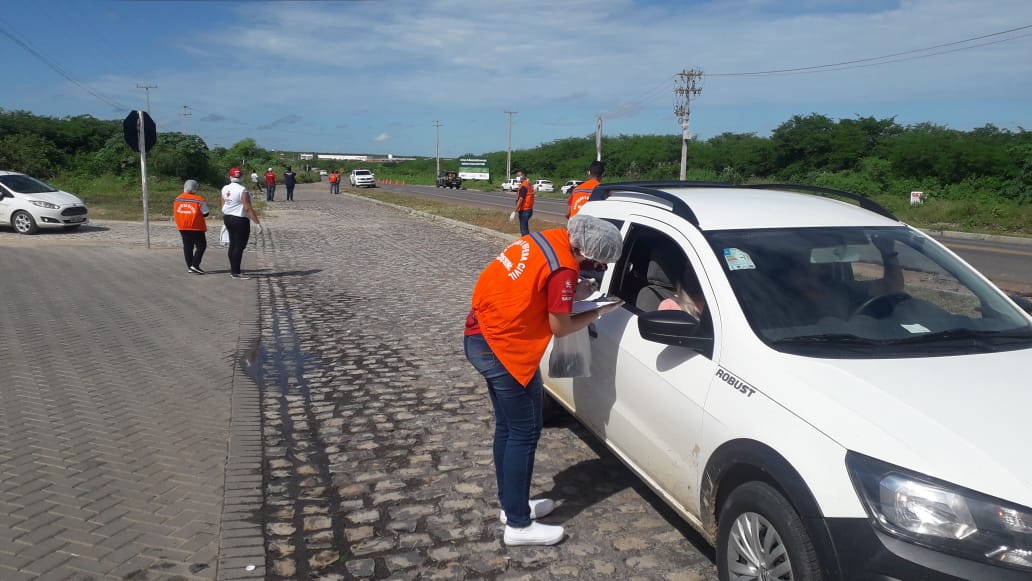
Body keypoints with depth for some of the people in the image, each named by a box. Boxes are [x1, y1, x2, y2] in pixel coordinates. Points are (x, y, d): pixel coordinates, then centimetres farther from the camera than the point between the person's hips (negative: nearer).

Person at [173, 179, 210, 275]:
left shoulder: (178, 199, 5)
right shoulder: (199, 200, -14)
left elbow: (175, 212, 12)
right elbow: (205, 213, -9)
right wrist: (205, 205, 9)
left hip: (182, 227, 6)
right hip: (196, 227, -6)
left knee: (187, 246, 11)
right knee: (201, 246, 3)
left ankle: (189, 267, 12)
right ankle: (195, 265, -8)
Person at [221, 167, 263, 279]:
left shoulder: (225, 189, 4)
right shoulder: (242, 190, -17)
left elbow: (223, 206, 13)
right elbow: (248, 208, -20)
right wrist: (258, 223, -19)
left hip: (227, 218, 8)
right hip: (240, 220, -8)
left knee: (233, 244, 16)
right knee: (239, 246, -2)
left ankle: (233, 269, 24)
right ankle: (236, 272, 0)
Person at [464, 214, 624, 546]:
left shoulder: (549, 239, 6)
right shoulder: (563, 269, -21)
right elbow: (559, 328, -11)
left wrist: (572, 292, 7)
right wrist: (600, 312, 2)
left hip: (480, 335, 10)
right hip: (503, 348, -10)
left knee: (507, 427, 19)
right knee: (525, 433, 1)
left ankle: (511, 504, 31)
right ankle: (519, 525, 10)